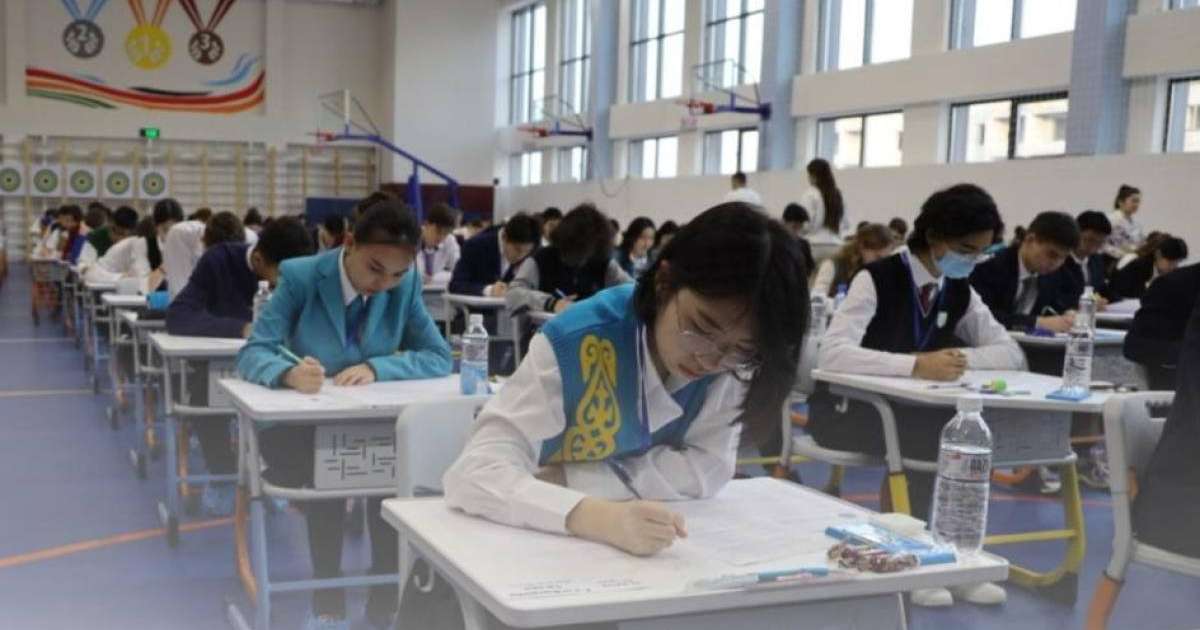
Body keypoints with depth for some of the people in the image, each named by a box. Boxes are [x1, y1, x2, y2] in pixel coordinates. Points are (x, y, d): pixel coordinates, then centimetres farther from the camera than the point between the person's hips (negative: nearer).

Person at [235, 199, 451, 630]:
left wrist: (376, 368, -22)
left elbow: (439, 357, -4)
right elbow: (253, 353, -14)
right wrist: (289, 372, -39)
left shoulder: (406, 284, -5)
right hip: (301, 428, -2)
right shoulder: (300, 276, -12)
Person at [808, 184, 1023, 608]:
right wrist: (916, 364, -42)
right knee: (927, 435, -30)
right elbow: (832, 354, -31)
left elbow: (1011, 353, 3)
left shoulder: (960, 291, 1)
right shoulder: (877, 279, -18)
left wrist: (959, 357, -18)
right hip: (848, 411, -6)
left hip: (911, 411, 6)